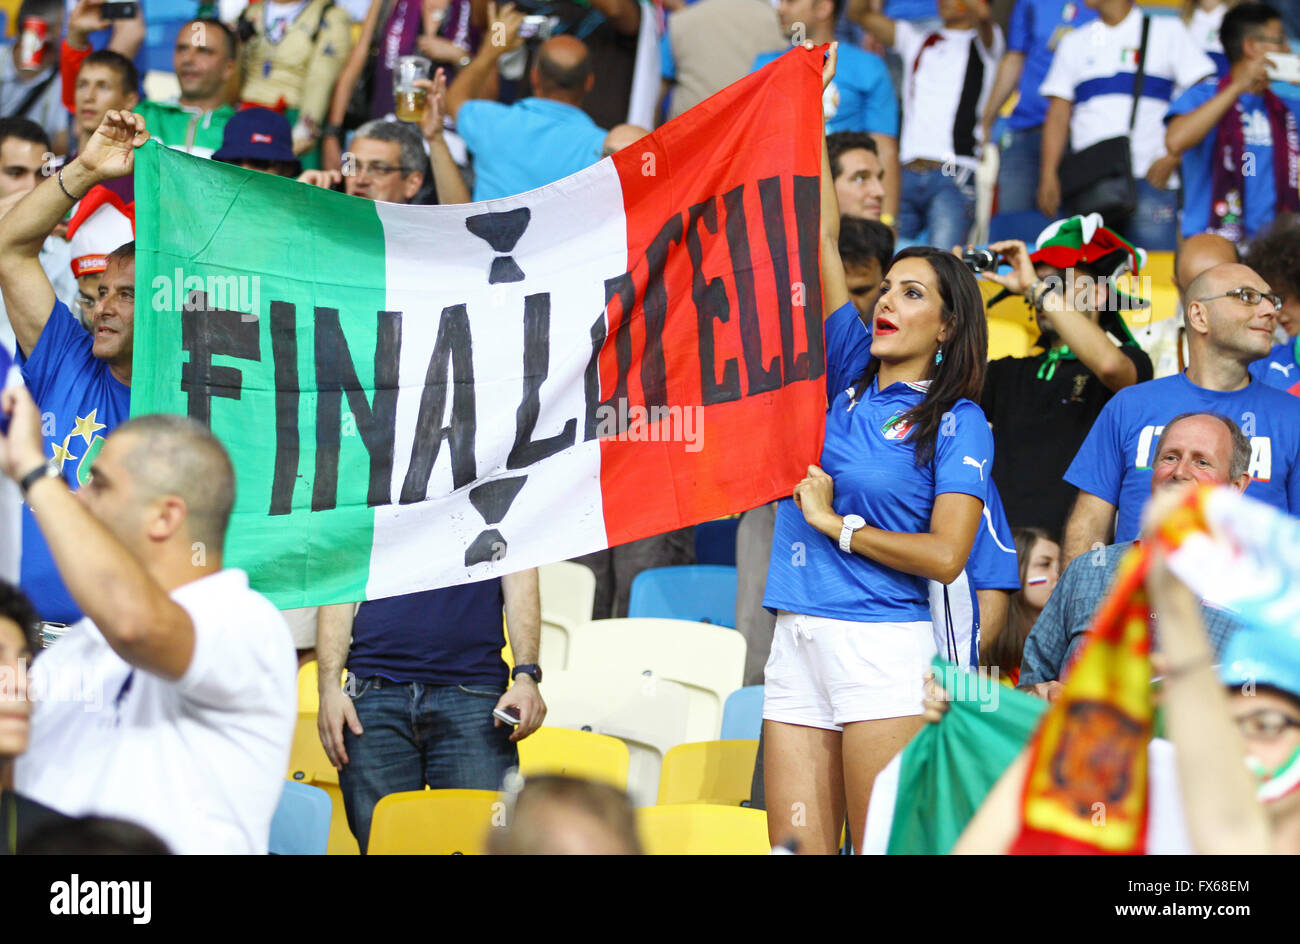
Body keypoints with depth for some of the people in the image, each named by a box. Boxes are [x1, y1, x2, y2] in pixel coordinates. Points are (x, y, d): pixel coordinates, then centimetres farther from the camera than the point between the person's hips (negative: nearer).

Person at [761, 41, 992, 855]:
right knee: (796, 847, 2)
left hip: (883, 640, -5)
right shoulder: (851, 377, 15)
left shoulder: (958, 422, 0)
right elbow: (821, 245, 11)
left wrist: (835, 522, -4)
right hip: (798, 640, 6)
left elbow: (945, 555, -10)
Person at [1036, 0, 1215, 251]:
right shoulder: (1074, 44, 19)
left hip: (1151, 179, -3)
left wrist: (1172, 158, -11)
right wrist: (1048, 174, 1)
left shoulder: (1167, 32, 8)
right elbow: (1058, 115, 15)